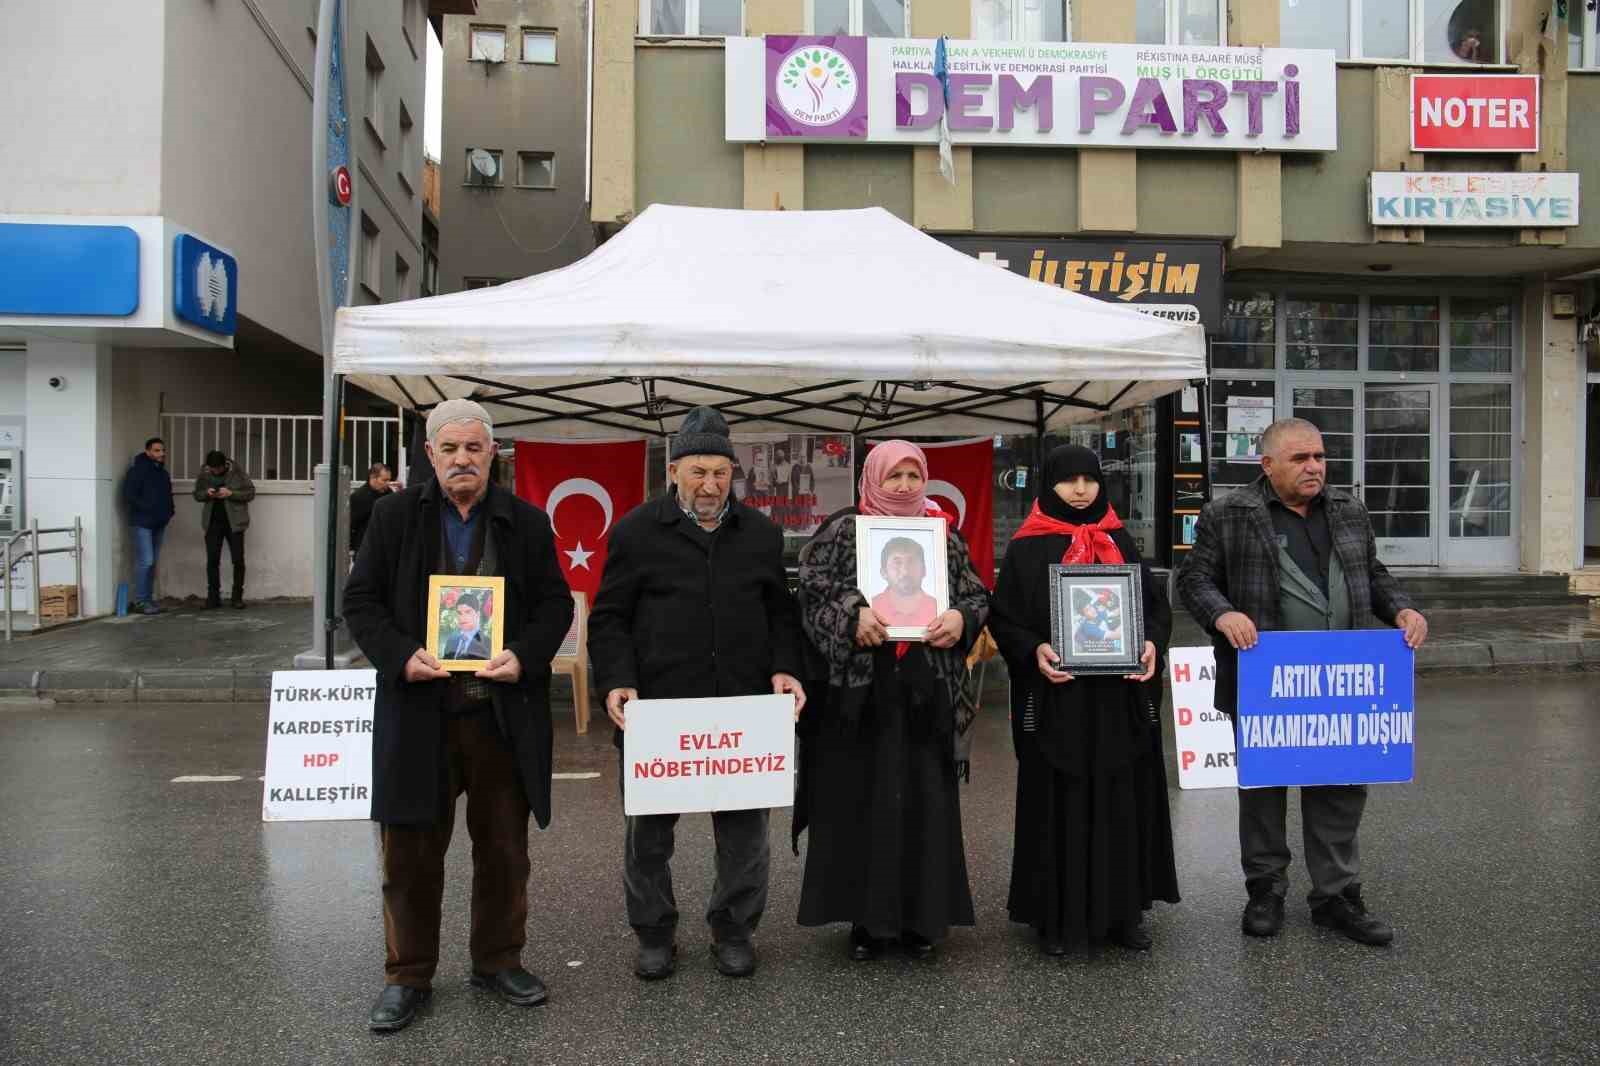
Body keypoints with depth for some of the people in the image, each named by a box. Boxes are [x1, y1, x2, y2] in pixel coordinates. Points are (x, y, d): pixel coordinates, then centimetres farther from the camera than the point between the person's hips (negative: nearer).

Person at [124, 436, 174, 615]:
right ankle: (140, 601, -5)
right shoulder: (138, 470, -8)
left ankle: (148, 598, 16)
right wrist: (146, 508, -17)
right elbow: (128, 494, -15)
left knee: (153, 562, 10)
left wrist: (169, 510, 9)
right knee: (145, 561, -11)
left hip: (159, 523, 7)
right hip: (143, 522, -7)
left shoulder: (163, 472, 15)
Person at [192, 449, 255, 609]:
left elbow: (250, 493, -5)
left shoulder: (237, 472, -7)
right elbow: (197, 494, 11)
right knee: (212, 560, 1)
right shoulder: (204, 474, 2)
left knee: (238, 560, -2)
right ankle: (213, 597, 9)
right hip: (213, 522, 3)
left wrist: (231, 493, -20)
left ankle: (237, 597, 9)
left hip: (234, 521, -2)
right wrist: (207, 493, -11)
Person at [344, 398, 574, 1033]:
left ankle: (498, 962, 30)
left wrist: (525, 655, -13)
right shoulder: (394, 515, 3)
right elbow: (360, 600, 3)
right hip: (417, 712, 0)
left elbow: (555, 604, 5)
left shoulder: (527, 522, 4)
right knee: (410, 852, 8)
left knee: (504, 848, 12)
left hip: (503, 714, 1)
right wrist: (400, 655, -14)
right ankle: (408, 976, 25)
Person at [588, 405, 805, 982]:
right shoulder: (636, 531, 0)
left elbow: (781, 614, 14)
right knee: (649, 830, 10)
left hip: (743, 712, 2)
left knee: (744, 828, 9)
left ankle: (734, 930, 28)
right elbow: (608, 618, 1)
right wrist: (616, 681, -13)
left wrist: (783, 669, -2)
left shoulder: (761, 533, 9)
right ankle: (654, 933, 29)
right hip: (656, 709, -2)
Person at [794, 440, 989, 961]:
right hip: (859, 687, -2)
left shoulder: (943, 536, 12)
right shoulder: (842, 531, 4)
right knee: (860, 800, 1)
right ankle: (866, 918, 14)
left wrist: (961, 619, -10)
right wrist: (852, 616, -21)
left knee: (924, 802, 5)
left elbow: (978, 596, 11)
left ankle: (921, 917, 18)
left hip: (926, 690, 2)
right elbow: (813, 592, -5)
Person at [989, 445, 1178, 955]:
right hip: (1056, 694, -3)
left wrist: (1152, 643, -9)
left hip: (1120, 696, 3)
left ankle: (1123, 910, 20)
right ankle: (1056, 914, 13)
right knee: (1059, 804, 1)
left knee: (1122, 800, 7)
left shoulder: (1120, 542, 10)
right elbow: (1003, 618, -2)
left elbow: (1156, 604, 10)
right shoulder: (1026, 549, 0)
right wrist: (1034, 650, -20)